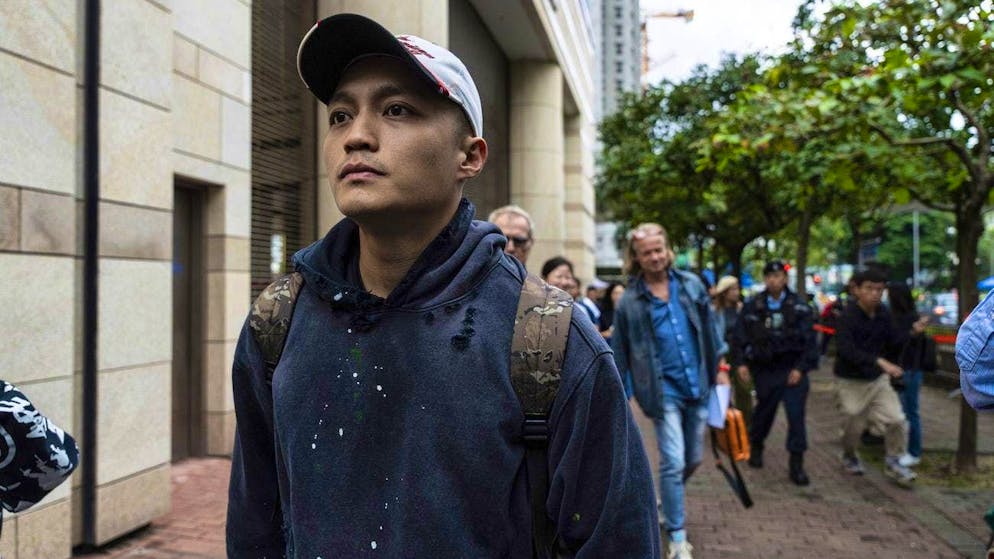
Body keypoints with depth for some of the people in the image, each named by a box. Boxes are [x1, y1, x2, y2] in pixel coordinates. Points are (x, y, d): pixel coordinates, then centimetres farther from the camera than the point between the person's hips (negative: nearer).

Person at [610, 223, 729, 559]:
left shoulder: (691, 285, 2)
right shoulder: (629, 302, -6)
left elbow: (709, 327, 11)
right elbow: (620, 353, -1)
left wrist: (719, 368, 10)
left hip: (698, 385, 4)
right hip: (664, 389, -4)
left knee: (694, 459, 14)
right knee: (673, 462, -6)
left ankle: (665, 499, 42)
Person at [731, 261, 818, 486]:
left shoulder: (799, 307, -2)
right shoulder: (752, 306, 0)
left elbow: (810, 340, -2)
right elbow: (740, 336, 3)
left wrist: (801, 368, -10)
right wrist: (741, 363, -5)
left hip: (792, 370, -1)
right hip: (764, 369, 1)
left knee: (796, 415, -7)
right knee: (764, 411, 15)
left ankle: (796, 463, 3)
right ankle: (755, 446, 40)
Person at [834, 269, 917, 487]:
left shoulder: (883, 314, -2)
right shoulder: (848, 317, -21)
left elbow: (894, 343, 6)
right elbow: (846, 350, -33)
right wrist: (879, 361, -42)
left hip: (878, 379, 4)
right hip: (850, 382, -4)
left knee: (897, 420, -8)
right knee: (853, 427, 8)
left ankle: (893, 461, 16)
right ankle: (849, 457, 39)